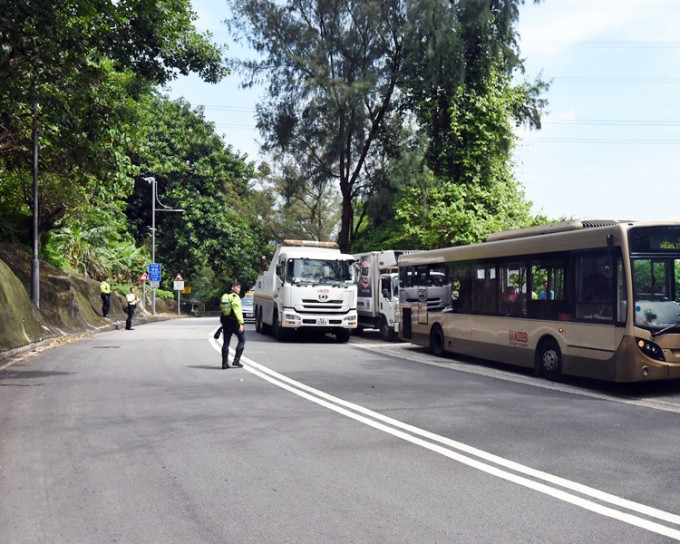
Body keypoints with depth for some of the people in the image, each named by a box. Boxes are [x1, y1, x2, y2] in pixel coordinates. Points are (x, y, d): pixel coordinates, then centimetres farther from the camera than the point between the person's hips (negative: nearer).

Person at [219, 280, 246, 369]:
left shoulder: (224, 296, 14)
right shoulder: (235, 297, -11)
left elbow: (222, 310, 16)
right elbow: (237, 311, -18)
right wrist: (241, 323, -20)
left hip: (225, 322, 7)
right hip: (234, 322, -7)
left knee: (225, 343, 9)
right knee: (242, 339, 6)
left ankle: (225, 363, 7)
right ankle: (236, 360, -2)